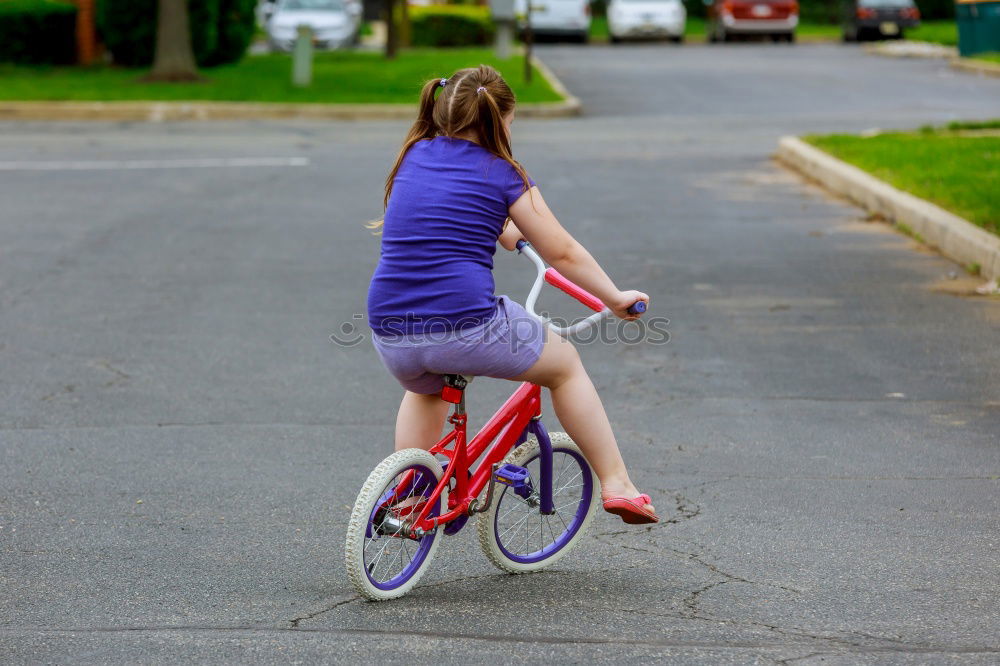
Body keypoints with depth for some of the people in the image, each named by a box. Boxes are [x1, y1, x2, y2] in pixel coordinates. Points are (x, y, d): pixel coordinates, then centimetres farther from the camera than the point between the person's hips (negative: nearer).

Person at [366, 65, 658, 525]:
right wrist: (616, 299, 19)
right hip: (466, 329, -5)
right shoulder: (501, 175, 2)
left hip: (390, 335, 5)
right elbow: (563, 254, 6)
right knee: (565, 364, 21)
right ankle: (616, 485, 20)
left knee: (425, 390, 40)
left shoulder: (413, 157, 15)